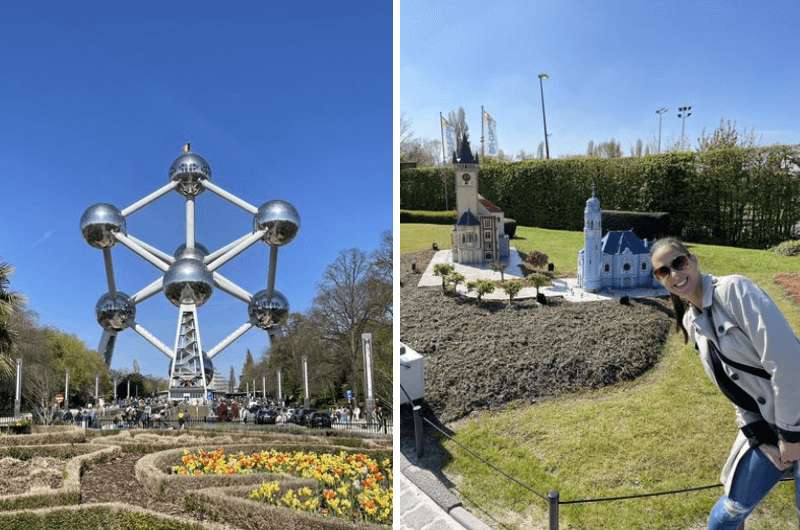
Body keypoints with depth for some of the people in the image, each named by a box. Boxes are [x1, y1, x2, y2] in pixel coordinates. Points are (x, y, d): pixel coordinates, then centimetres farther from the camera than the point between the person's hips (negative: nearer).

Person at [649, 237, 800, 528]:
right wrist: (763, 440, -1)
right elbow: (733, 386, 9)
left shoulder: (734, 289, -18)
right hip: (766, 425, 7)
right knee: (734, 506, 17)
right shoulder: (691, 321, 5)